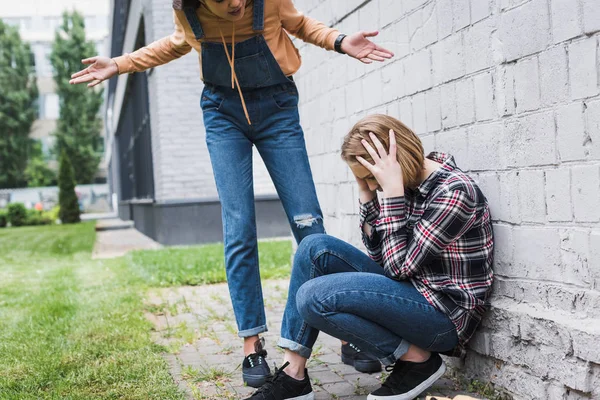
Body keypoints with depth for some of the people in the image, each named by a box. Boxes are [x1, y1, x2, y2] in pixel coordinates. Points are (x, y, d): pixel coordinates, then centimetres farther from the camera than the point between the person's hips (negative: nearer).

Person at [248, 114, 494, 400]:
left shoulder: (455, 192, -20)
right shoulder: (410, 184, 4)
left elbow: (400, 265, -21)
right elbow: (381, 257, 8)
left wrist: (392, 191, -22)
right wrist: (367, 196, -3)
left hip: (444, 314, -9)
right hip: (410, 291, 9)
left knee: (314, 297, -22)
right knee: (315, 247, -3)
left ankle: (417, 359, -6)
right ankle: (293, 375, -4)